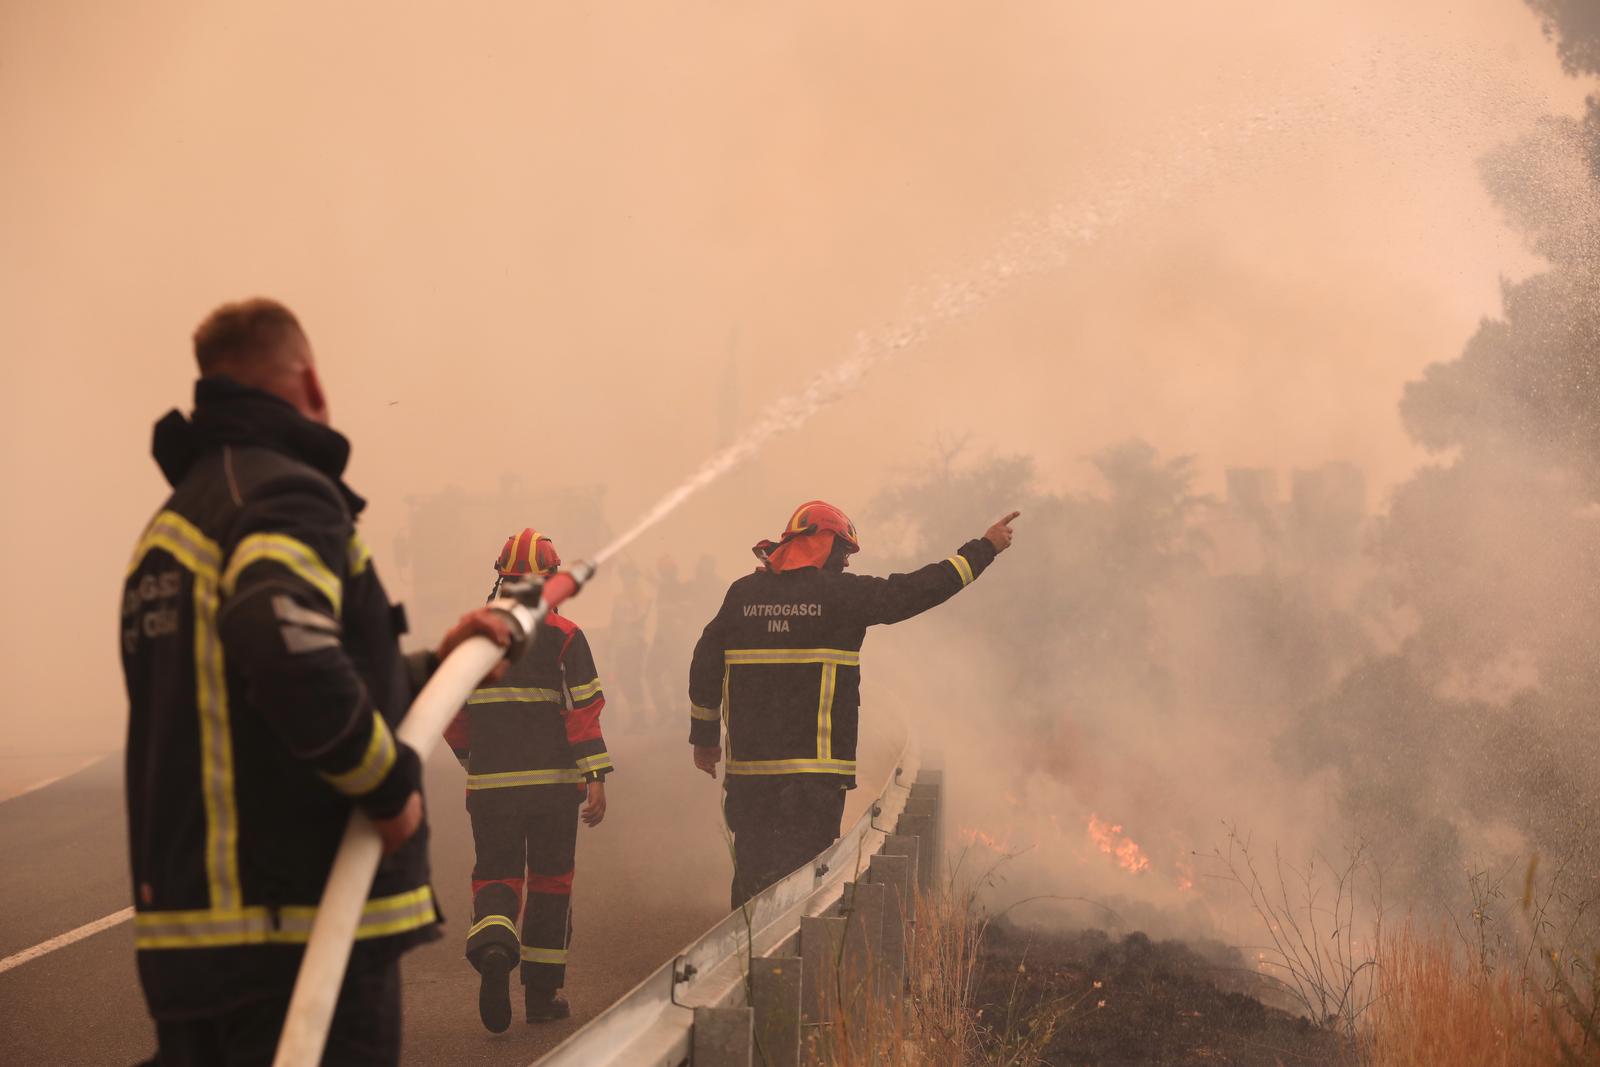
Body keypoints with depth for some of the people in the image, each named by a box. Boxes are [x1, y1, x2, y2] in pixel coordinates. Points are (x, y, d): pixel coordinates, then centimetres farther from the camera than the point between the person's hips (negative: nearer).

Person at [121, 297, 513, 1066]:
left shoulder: (168, 528, 20)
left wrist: (433, 665, 24)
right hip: (300, 927, -9)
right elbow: (285, 646, -30)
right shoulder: (285, 494, -10)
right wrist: (389, 780, -17)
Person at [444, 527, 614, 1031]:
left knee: (496, 875, 8)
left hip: (490, 783, 2)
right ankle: (542, 993, 15)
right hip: (553, 781, -2)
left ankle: (493, 946, -25)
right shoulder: (564, 636, -3)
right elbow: (583, 709, -10)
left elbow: (447, 713, 11)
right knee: (550, 880, 11)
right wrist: (596, 777, -11)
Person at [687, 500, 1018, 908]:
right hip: (813, 766, -5)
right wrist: (985, 548, 10)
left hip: (748, 764, 5)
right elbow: (918, 589, -1)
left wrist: (704, 736, 20)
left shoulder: (743, 593, 8)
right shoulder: (843, 593, -5)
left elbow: (706, 664, 10)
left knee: (751, 874, 14)